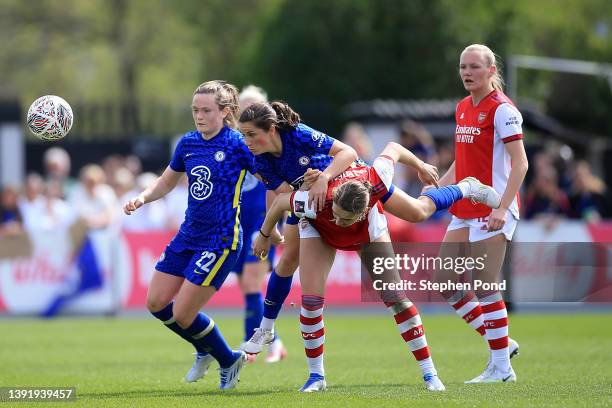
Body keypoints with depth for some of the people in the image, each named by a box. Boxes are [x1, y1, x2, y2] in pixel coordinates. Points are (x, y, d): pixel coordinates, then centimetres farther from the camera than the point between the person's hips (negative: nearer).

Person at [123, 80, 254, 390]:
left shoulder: (237, 145, -13)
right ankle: (205, 350, 30)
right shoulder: (188, 143, 5)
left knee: (183, 315, -9)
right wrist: (142, 198, 2)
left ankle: (228, 360, 17)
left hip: (220, 241, -7)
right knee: (156, 303, 7)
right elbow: (167, 181, 20)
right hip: (188, 236, 8)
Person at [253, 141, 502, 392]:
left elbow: (393, 148, -22)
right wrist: (264, 235, -7)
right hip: (318, 227, -1)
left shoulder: (375, 180, -43)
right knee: (311, 300, -8)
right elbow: (280, 202, -24)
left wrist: (421, 167, -3)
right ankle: (316, 376, 5)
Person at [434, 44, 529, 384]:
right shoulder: (463, 108, 13)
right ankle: (502, 344, 19)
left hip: (492, 211, -9)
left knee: (484, 287, -7)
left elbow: (520, 164, -16)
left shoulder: (501, 109, -11)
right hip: (464, 210, 9)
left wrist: (502, 208, -24)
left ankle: (502, 368, 3)